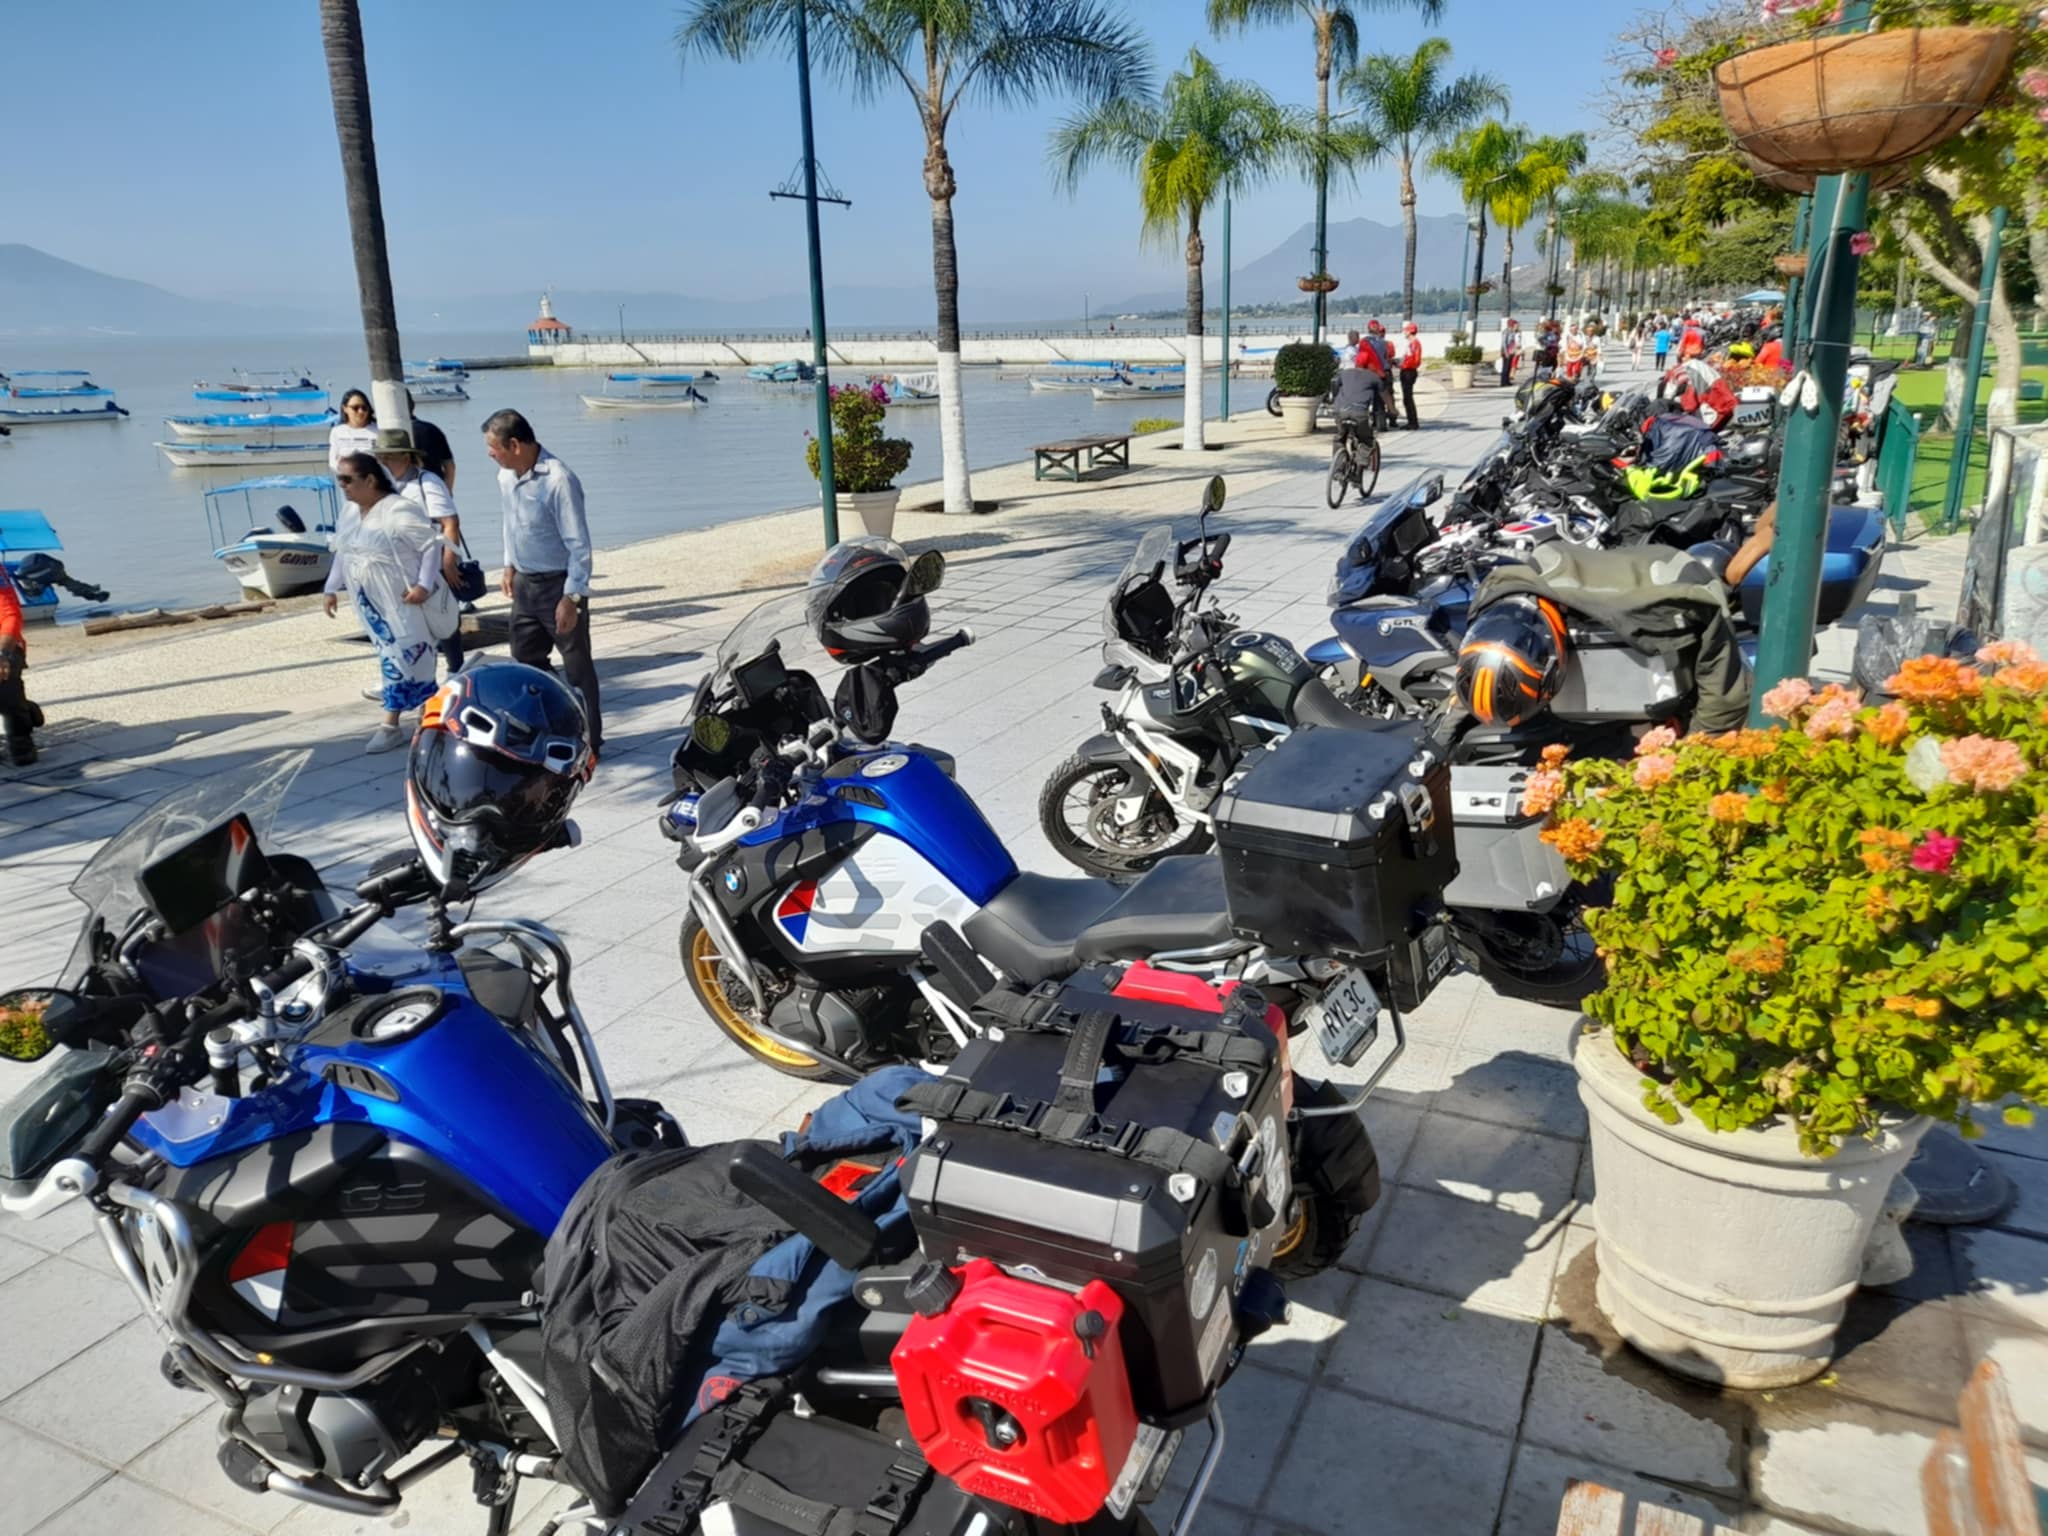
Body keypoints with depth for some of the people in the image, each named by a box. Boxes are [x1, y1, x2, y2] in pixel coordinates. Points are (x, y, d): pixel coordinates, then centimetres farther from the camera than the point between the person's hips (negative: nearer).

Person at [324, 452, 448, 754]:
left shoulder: (399, 511, -19)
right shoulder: (349, 514, 7)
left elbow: (432, 545, -17)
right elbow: (342, 553, 19)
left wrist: (424, 585, -23)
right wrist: (333, 588, 16)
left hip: (402, 603, -8)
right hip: (371, 603, 9)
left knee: (400, 658, -5)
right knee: (391, 655, 12)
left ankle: (391, 725, 2)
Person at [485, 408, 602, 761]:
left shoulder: (558, 480, -23)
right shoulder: (506, 476, 2)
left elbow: (579, 545, -22)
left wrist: (572, 598, -23)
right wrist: (510, 565, 22)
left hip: (558, 583, -8)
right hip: (524, 582, 8)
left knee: (577, 666, 2)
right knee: (525, 660, 16)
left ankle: (589, 742, 12)